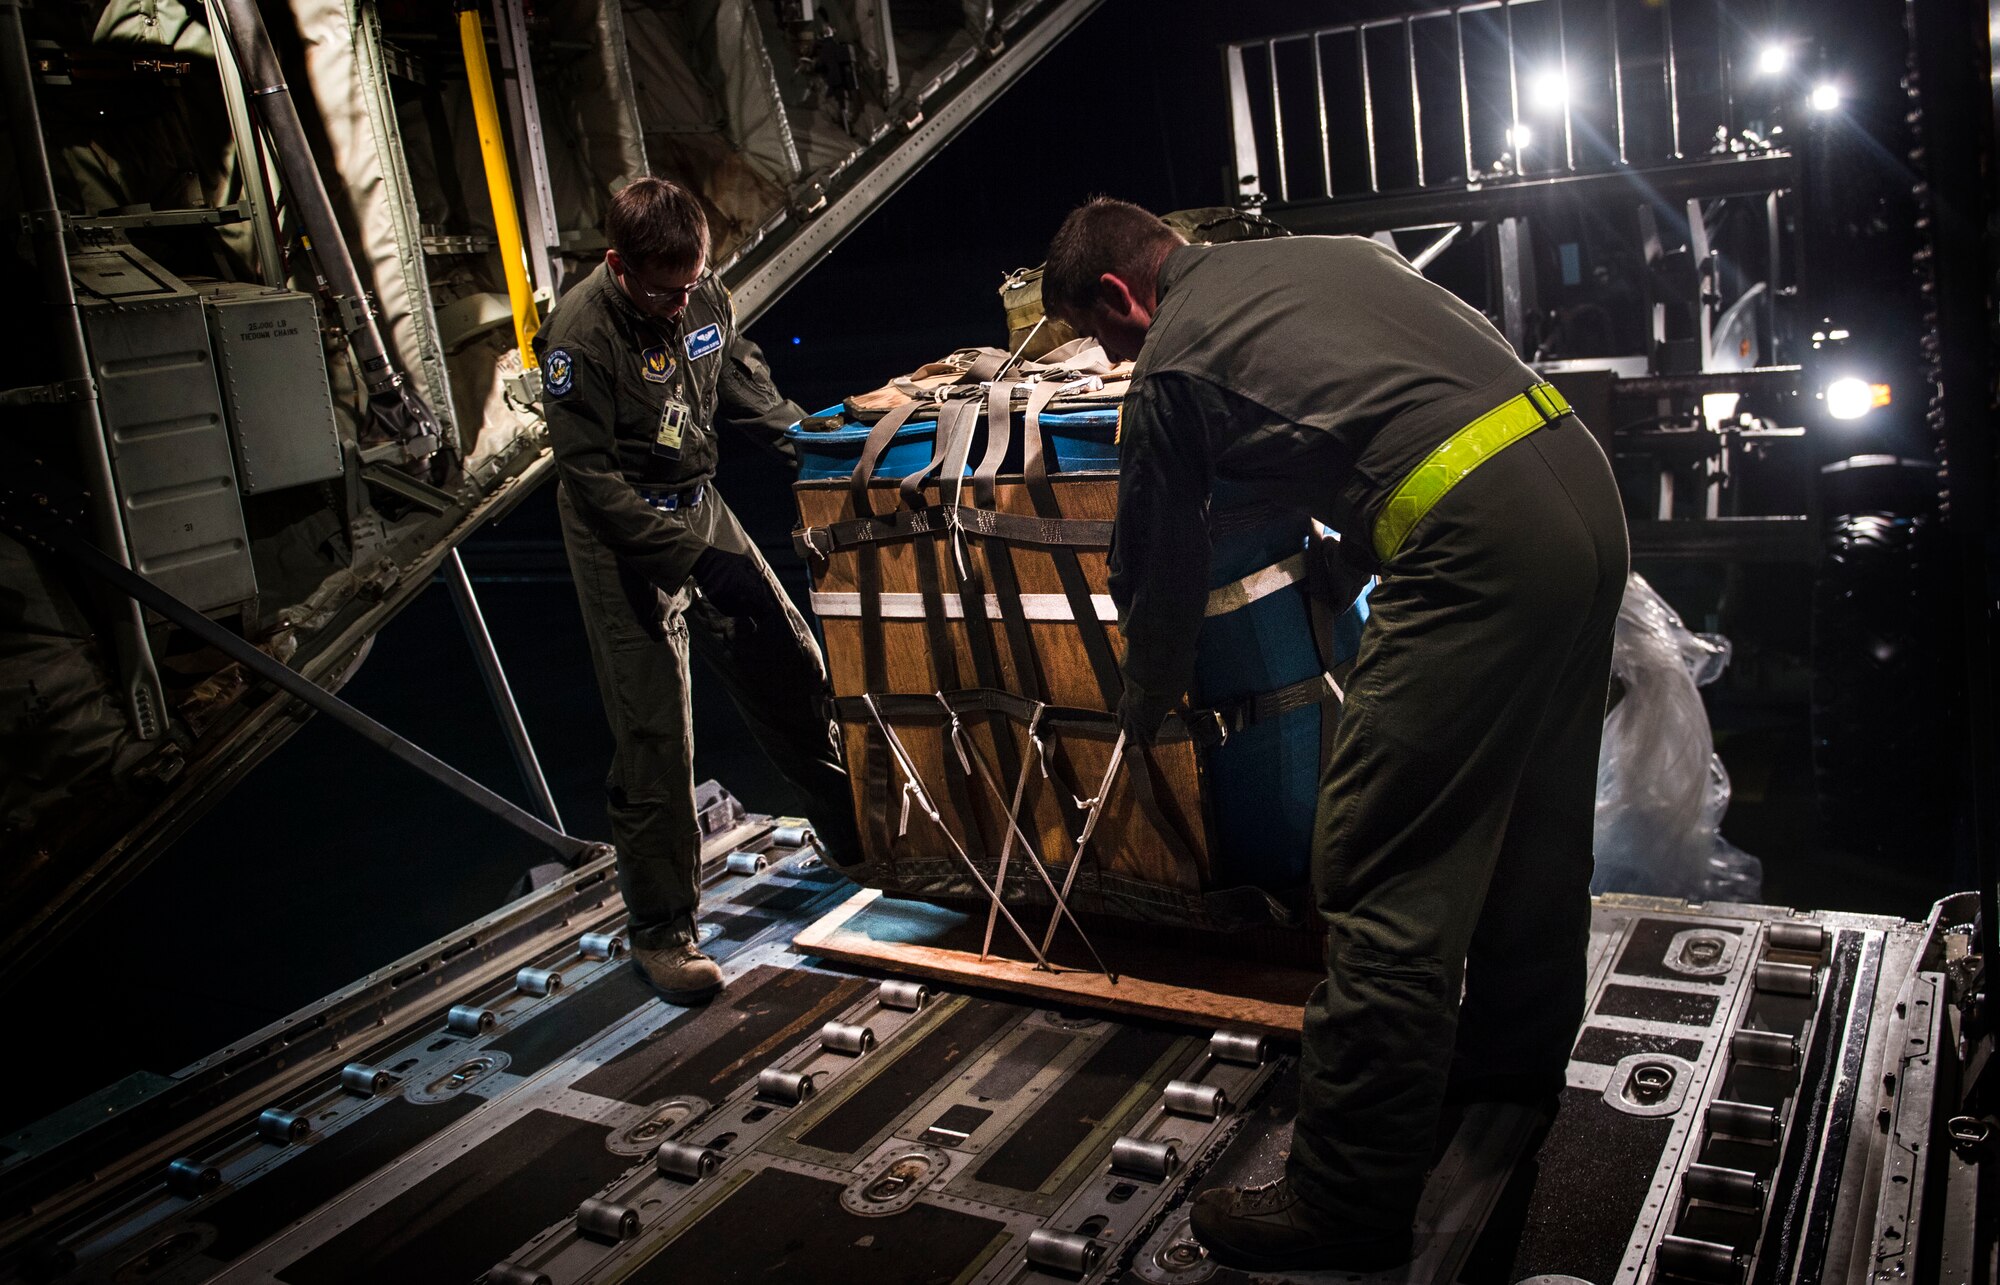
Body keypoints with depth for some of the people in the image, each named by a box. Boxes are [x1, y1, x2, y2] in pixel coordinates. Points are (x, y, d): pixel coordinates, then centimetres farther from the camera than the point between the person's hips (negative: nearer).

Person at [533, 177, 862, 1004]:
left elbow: (741, 379, 14)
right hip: (625, 542, -7)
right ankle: (661, 932, 6)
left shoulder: (703, 296, -4)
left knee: (790, 665, 14)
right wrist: (697, 558, -27)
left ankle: (854, 832, 36)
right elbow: (593, 481, -23)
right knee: (654, 734, -6)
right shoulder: (581, 336, -23)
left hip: (700, 509, 7)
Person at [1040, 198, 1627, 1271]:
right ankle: (1511, 1062, 45)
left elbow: (1159, 579, 13)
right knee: (1534, 814, 24)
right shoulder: (1322, 250, 24)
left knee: (1385, 884, -3)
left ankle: (1348, 1204, 7)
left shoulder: (1168, 370, 4)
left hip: (1478, 543, -9)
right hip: (1582, 476, 9)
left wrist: (1141, 717, 32)